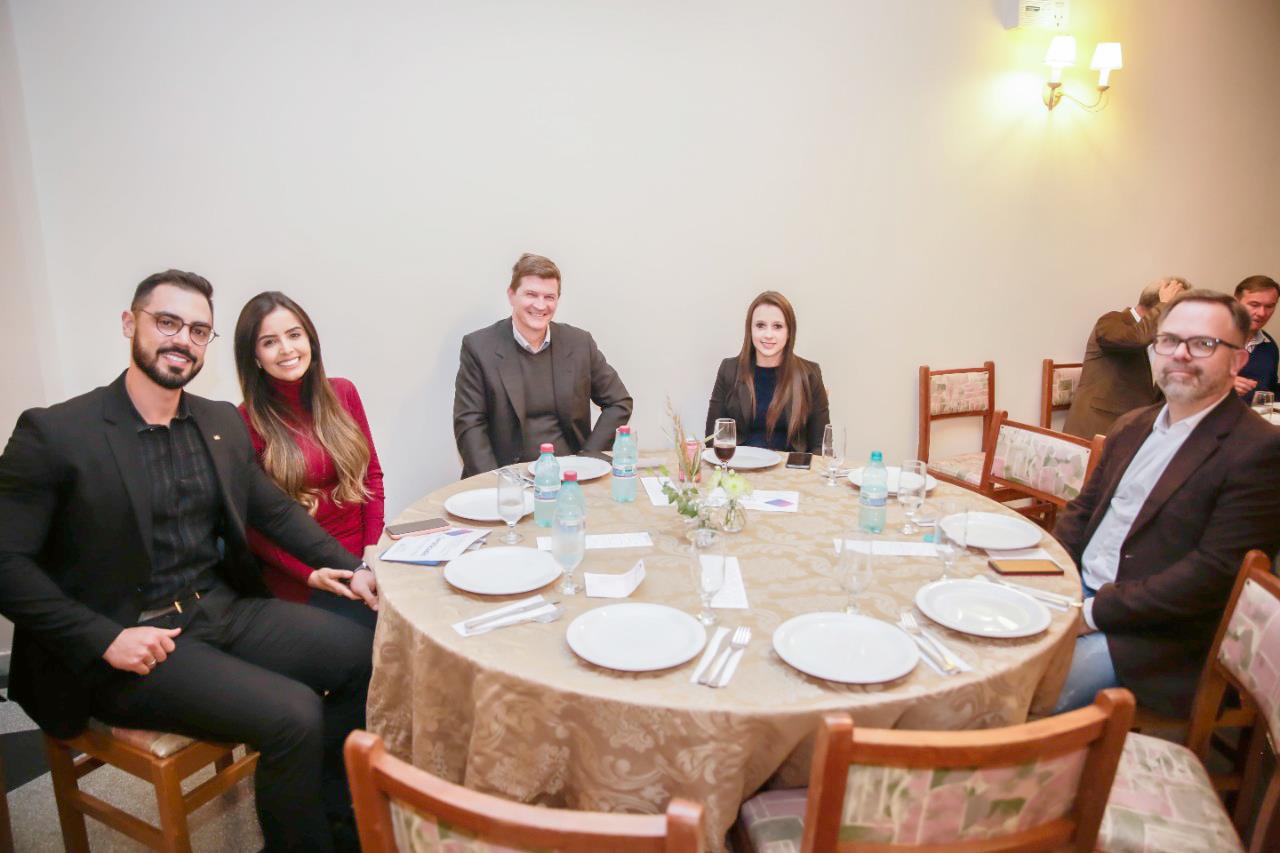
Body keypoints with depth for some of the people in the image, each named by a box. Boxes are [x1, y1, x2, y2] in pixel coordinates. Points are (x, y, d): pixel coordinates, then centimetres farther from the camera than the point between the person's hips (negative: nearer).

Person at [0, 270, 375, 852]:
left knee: (367, 653, -7)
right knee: (294, 715, -23)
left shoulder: (223, 423, 8)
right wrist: (104, 640, -18)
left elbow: (276, 510, 14)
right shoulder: (53, 433, -8)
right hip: (128, 639, -6)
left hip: (225, 609, 6)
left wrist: (348, 567, 0)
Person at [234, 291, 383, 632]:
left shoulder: (342, 393, 7)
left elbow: (371, 473, 9)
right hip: (300, 578, -4)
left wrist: (373, 549, -5)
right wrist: (311, 575, -15)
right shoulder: (246, 422, -4)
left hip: (362, 560, 4)